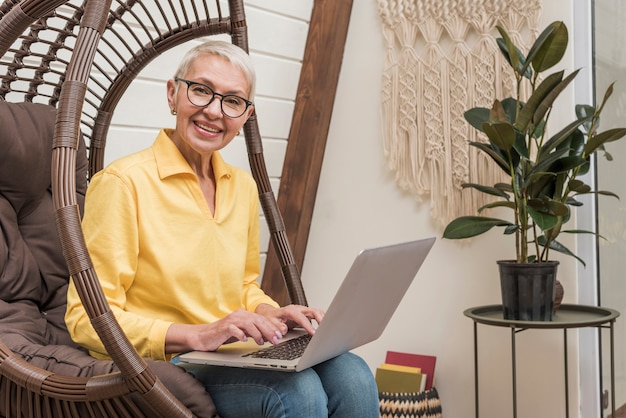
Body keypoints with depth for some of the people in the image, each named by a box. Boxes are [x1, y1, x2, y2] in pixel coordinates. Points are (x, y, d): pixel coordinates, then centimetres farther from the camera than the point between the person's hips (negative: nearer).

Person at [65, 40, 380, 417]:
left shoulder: (243, 185, 10)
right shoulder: (123, 183, -12)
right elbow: (88, 318, -14)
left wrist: (270, 313, -2)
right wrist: (197, 335, -23)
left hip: (236, 355, 6)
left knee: (353, 376, -22)